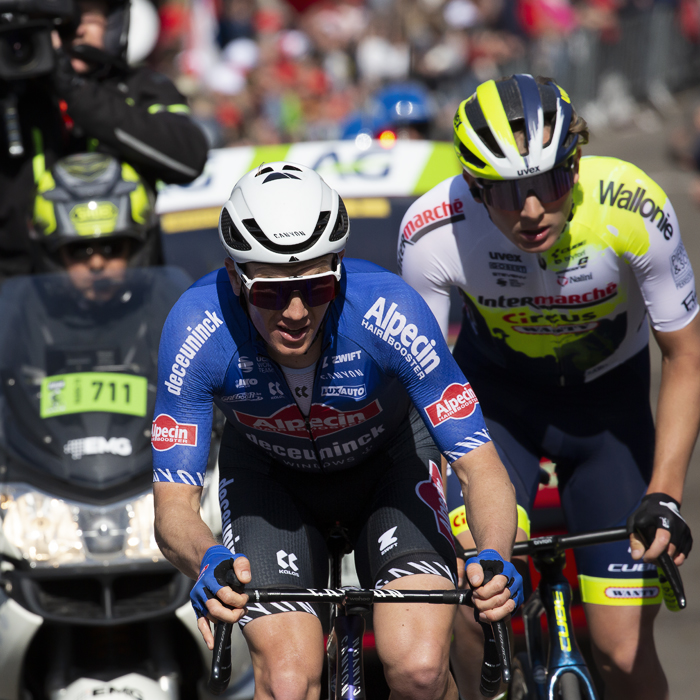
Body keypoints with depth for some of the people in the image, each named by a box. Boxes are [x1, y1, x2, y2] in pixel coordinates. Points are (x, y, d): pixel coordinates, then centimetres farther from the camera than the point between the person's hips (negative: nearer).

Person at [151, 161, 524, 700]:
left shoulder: (386, 310, -35)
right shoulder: (197, 330, -33)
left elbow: (480, 467, -31)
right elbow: (175, 503, -31)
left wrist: (492, 558, -52)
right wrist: (208, 564, -54)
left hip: (387, 461, 0)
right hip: (269, 471, 0)